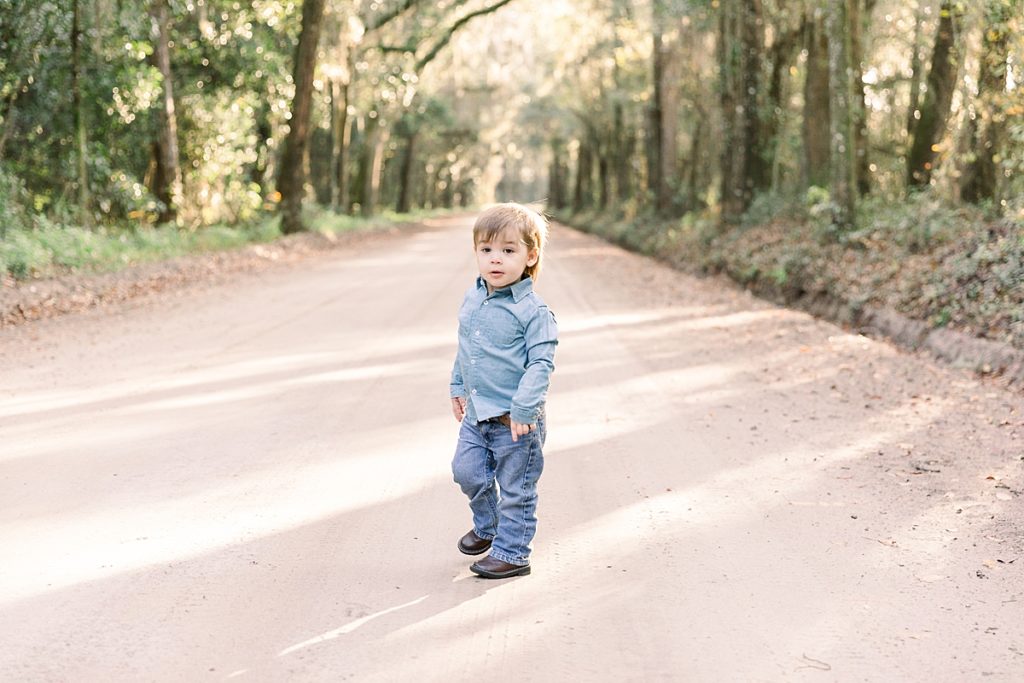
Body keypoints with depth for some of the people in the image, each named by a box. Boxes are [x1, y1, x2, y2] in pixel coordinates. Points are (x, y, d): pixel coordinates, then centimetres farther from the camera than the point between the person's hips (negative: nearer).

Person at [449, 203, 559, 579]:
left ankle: (511, 552, 18)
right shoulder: (472, 299, 5)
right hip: (476, 413, 7)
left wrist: (523, 409, -24)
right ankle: (487, 526, 39)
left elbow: (541, 362, -19)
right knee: (467, 470, 14)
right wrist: (458, 386, 20)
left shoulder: (533, 311, -17)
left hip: (516, 420, -7)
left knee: (516, 489, 4)